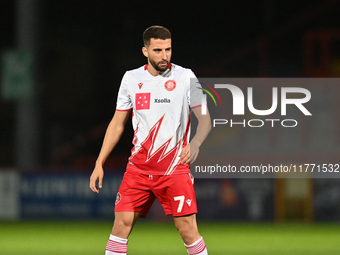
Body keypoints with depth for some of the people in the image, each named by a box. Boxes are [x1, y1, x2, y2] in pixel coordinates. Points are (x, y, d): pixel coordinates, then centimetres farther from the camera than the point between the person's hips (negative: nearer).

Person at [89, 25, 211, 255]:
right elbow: (117, 124, 13)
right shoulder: (131, 79, 5)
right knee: (121, 224, -3)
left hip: (175, 168, -3)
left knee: (188, 229, -8)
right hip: (138, 167, 3)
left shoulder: (185, 77, -4)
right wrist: (99, 164, 8)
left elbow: (205, 119, -4)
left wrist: (195, 144, -26)